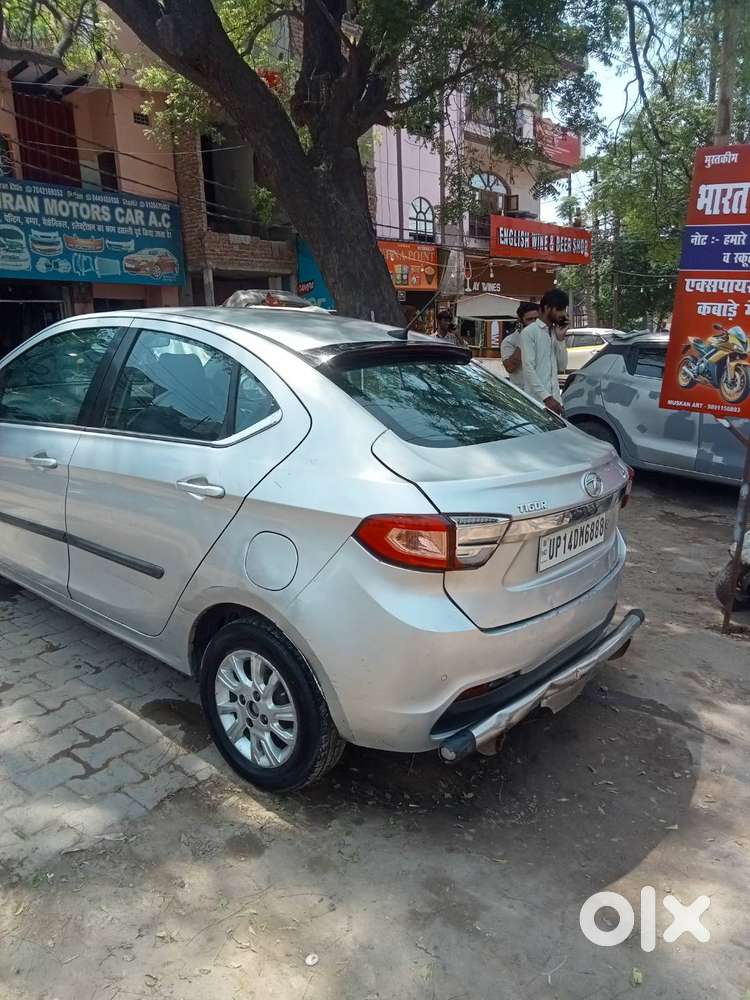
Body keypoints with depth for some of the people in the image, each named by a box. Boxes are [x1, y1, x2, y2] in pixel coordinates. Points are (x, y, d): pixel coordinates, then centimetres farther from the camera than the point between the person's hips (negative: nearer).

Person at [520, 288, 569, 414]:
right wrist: (546, 397, -21)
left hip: (555, 399, 7)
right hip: (536, 400, -7)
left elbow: (562, 366, 12)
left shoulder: (555, 332, 15)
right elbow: (528, 368, -15)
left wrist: (561, 339, 0)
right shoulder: (530, 332, -7)